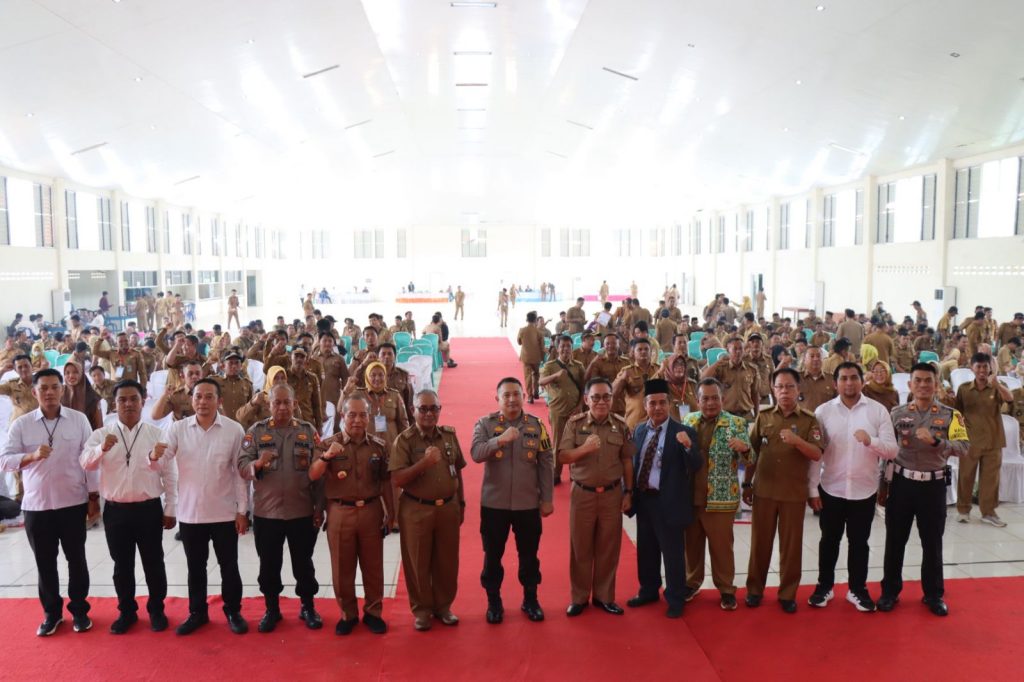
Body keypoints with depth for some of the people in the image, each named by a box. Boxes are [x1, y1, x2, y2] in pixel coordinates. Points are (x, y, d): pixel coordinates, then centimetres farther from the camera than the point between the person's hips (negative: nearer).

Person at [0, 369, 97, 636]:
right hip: (36, 505, 1)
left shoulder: (78, 419, -2)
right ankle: (52, 612, 27)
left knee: (76, 559, 9)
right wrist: (32, 456, -26)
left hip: (73, 503, -1)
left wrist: (94, 496, -1)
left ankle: (79, 609, 24)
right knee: (45, 562, 11)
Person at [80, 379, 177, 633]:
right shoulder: (101, 434, 2)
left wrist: (170, 510, 0)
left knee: (153, 563, 9)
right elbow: (86, 464, -13)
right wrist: (102, 448, -34)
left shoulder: (157, 435, -1)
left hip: (149, 509, -1)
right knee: (122, 564, 13)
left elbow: (170, 475, 1)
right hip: (115, 510, 1)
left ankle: (156, 610, 25)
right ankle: (127, 611, 29)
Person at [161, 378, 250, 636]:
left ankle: (233, 611, 28)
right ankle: (197, 613, 33)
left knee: (229, 566, 11)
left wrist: (242, 509, -3)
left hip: (224, 512, -1)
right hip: (189, 512, 1)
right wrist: (154, 456, -35)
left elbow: (239, 472, -3)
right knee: (195, 567, 16)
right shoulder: (178, 429, -4)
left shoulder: (234, 429, -8)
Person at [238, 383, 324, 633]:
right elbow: (242, 466, -8)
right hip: (266, 512, 0)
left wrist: (319, 507, -1)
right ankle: (272, 608, 28)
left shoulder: (308, 431, 0)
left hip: (302, 512, 0)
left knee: (303, 563, 12)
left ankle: (308, 606, 27)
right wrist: (257, 464, -30)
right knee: (269, 564, 11)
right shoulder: (256, 431, -1)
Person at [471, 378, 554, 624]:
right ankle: (493, 602, 29)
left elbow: (546, 464, 1)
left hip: (528, 503, 1)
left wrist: (547, 499, 0)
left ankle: (531, 599, 32)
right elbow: (476, 454, -21)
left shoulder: (536, 425, -1)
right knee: (493, 555, 11)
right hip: (494, 503, -1)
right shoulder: (485, 424, -6)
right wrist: (500, 439, -37)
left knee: (529, 555, 14)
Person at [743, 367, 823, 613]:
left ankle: (788, 593, 20)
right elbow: (752, 452, 6)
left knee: (791, 544, 7)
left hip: (794, 493, -1)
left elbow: (817, 454, -10)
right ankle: (755, 589, 21)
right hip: (764, 490, 1)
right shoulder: (763, 416, 3)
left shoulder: (809, 420, -1)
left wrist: (797, 440, -27)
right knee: (760, 542, 8)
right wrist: (746, 483, 5)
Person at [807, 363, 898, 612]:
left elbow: (893, 450, -7)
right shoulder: (823, 411, -4)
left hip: (864, 489, 0)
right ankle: (825, 586, 29)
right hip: (831, 488, 0)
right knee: (829, 540, 13)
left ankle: (857, 589, 29)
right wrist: (812, 488, -4)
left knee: (859, 542, 13)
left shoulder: (878, 410, -4)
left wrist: (871, 441, -27)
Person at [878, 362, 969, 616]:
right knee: (895, 540, 8)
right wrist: (884, 481, -2)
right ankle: (890, 591, 22)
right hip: (902, 482, 1)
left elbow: (963, 447, -14)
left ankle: (934, 594, 27)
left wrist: (936, 441, -29)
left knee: (932, 542, 10)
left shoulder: (950, 415, -2)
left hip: (933, 484, 0)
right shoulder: (897, 413, 0)